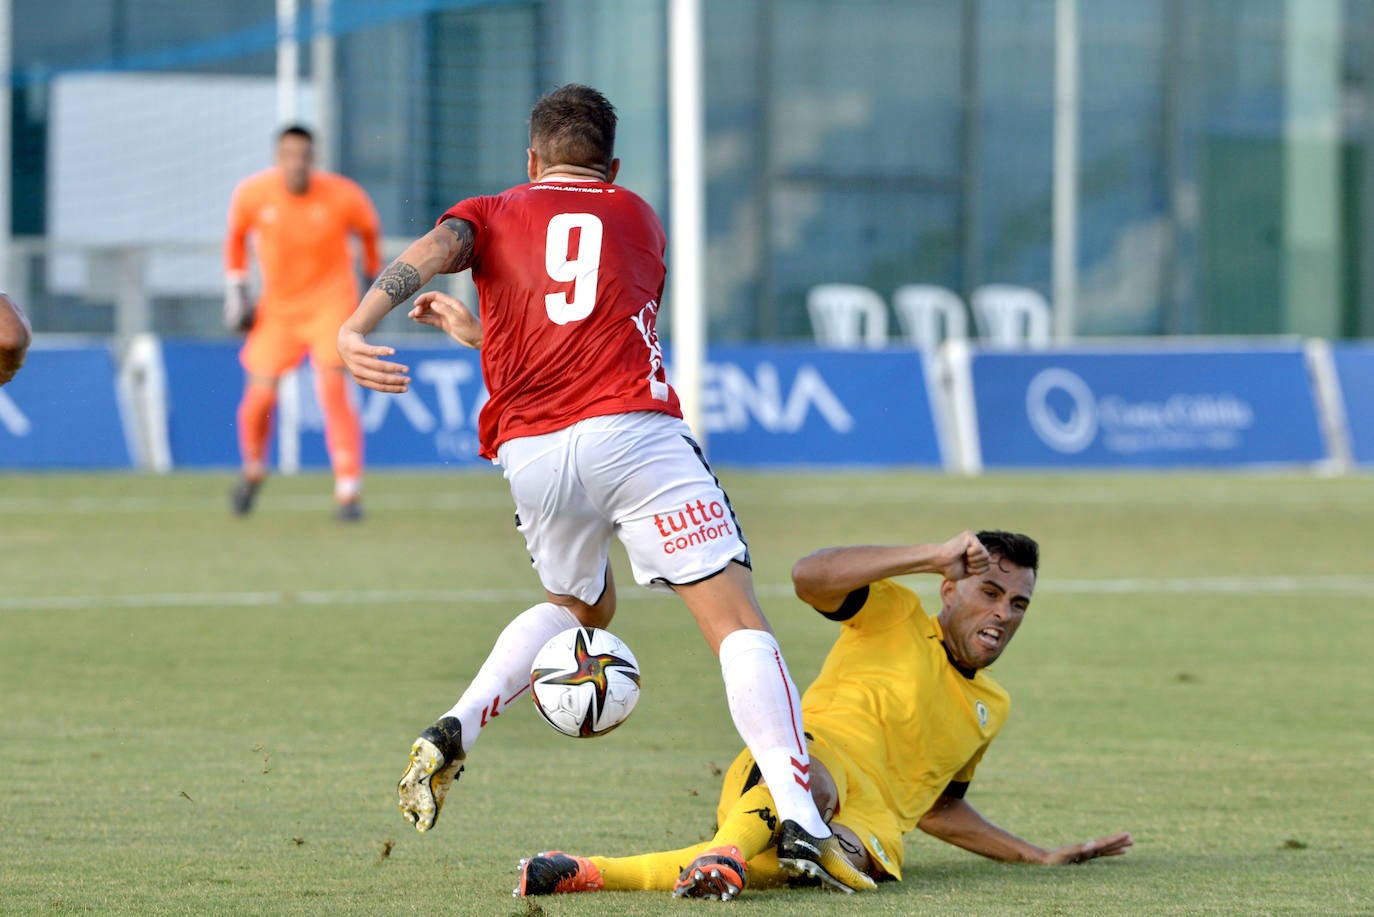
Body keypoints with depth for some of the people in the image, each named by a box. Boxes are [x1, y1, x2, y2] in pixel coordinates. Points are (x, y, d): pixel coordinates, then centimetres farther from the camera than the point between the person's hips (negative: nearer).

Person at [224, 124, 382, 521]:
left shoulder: (343, 196, -17)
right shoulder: (252, 193, -12)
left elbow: (370, 230, 5)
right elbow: (236, 235, 9)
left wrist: (373, 275, 15)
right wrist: (235, 285, 3)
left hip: (331, 300, -2)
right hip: (277, 307, 2)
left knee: (333, 390, -17)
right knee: (260, 396, 0)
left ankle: (349, 492, -15)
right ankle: (253, 470, 30)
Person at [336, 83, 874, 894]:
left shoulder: (490, 216, 20)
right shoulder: (639, 219, 24)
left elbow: (426, 256, -3)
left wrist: (357, 328, -19)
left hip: (530, 453, 3)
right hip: (631, 430, -2)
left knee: (580, 604, 29)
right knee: (738, 622, -6)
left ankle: (455, 731, 10)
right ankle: (800, 815, -23)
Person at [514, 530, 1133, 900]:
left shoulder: (991, 706, 30)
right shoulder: (894, 614, 11)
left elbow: (937, 807, 40)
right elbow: (810, 576, -9)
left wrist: (1041, 858, 35)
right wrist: (935, 555, -8)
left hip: (871, 826, 3)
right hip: (813, 757, -3)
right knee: (813, 780, -43)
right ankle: (724, 851, -64)